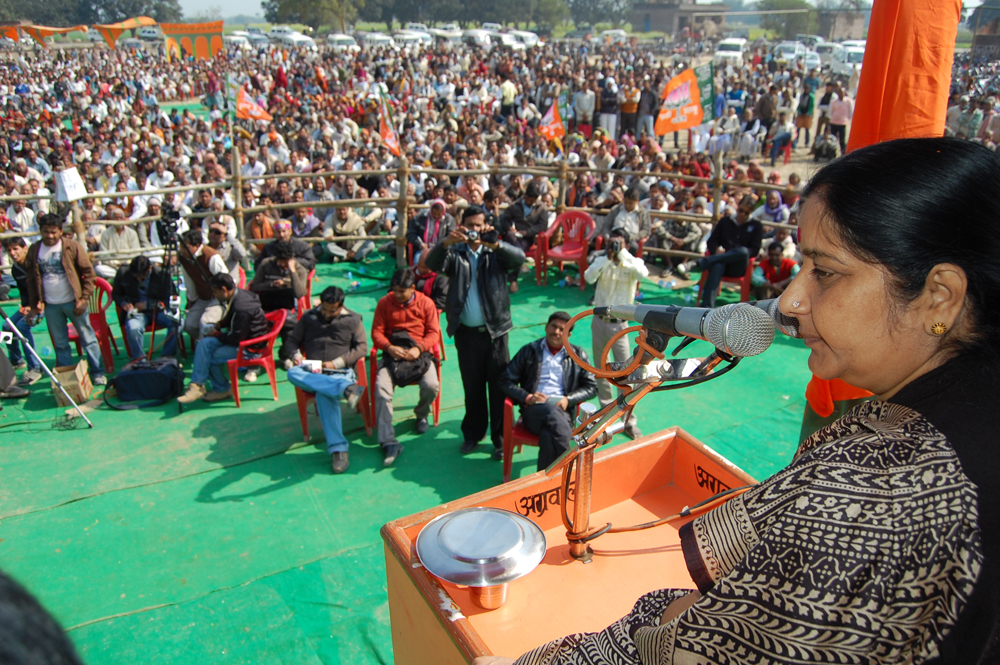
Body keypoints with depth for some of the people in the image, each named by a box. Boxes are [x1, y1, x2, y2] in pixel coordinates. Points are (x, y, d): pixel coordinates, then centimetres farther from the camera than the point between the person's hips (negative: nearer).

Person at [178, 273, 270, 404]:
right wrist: (218, 326, 3)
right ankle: (196, 385, -4)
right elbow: (229, 319, 23)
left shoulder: (242, 307, -29)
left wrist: (217, 334, -7)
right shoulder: (236, 296, 1)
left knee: (215, 356, -18)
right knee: (204, 343, -4)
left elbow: (235, 339, -24)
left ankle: (222, 390, 9)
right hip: (239, 335, 10)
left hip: (252, 347, -10)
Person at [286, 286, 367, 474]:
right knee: (292, 373, -35)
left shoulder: (353, 320, 11)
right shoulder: (308, 317, 17)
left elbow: (362, 348, 5)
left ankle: (338, 449, -39)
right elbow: (292, 340, 21)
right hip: (312, 373, 3)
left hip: (341, 372, -3)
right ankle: (347, 389, -50)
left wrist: (337, 363, -8)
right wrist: (296, 354, -3)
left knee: (324, 394, -38)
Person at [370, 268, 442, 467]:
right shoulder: (384, 303, 7)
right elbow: (376, 332, 4)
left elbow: (433, 332, 3)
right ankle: (388, 442, -24)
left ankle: (421, 414, 10)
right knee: (381, 388, -27)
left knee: (431, 386, -28)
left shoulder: (426, 303, 6)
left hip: (419, 352, 0)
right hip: (392, 353, 0)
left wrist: (418, 348, -15)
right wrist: (389, 347, -15)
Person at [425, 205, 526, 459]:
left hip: (494, 330, -1)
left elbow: (519, 258, -15)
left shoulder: (496, 253, 4)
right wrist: (446, 243, -31)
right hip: (466, 332, 1)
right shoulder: (455, 253, 6)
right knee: (472, 386, 13)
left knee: (499, 385, 2)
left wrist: (495, 244, -32)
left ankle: (501, 437, 14)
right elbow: (432, 263, -12)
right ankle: (473, 433, 28)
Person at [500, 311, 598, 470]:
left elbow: (591, 386, 15)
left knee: (549, 435, -36)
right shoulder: (529, 351, 16)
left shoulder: (578, 355, 19)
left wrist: (568, 399, -4)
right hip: (534, 409, 0)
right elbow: (506, 381, 12)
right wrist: (527, 397, -7)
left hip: (563, 410, 1)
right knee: (552, 412, -37)